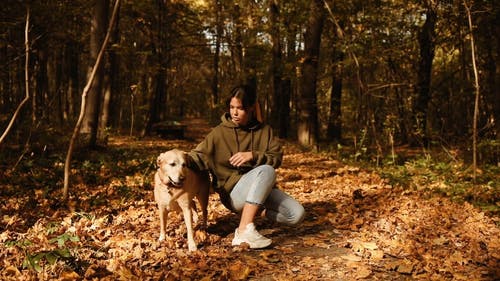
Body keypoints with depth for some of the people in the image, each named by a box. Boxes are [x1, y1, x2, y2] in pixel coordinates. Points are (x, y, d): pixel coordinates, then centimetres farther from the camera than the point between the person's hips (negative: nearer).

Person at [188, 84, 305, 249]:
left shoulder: (264, 131, 7)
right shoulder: (220, 132, 0)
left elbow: (277, 158, -3)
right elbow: (199, 156, -6)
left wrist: (253, 156, -21)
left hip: (263, 189, 4)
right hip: (234, 191, -4)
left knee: (297, 215, -19)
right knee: (266, 170, -36)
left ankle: (257, 210, 2)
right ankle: (245, 231, -37)